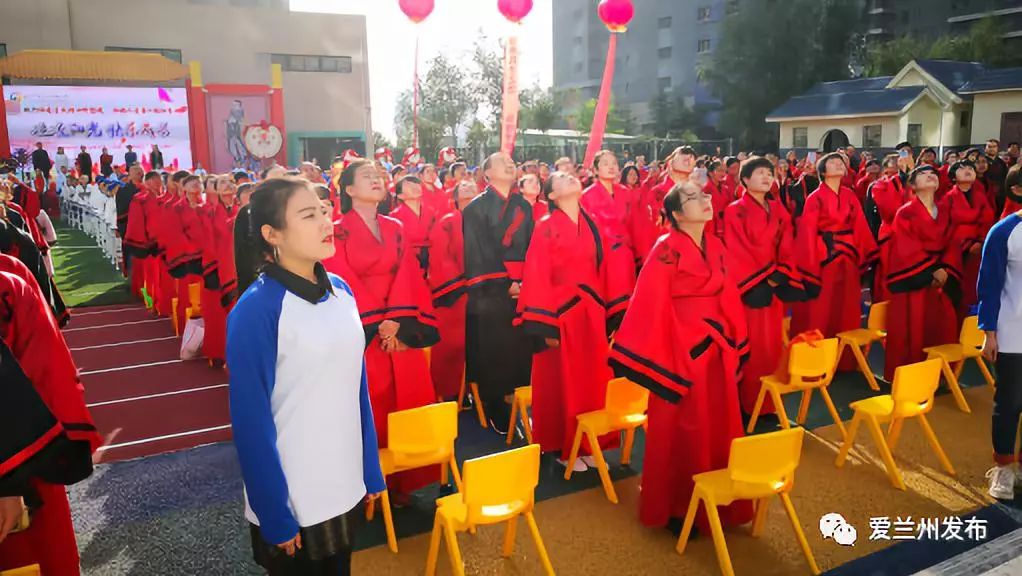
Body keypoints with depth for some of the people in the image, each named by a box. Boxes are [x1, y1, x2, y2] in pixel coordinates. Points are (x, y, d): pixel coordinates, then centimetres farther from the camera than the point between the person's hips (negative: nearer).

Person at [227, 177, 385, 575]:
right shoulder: (256, 310, -19)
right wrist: (275, 516, -14)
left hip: (346, 486, 6)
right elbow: (251, 421, -17)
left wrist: (371, 468, 8)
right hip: (292, 500, -6)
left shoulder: (340, 290, 0)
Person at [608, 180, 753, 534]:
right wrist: (653, 358, -17)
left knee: (718, 428, 15)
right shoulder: (667, 249, -14)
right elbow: (651, 304, -16)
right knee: (680, 431, 5)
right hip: (680, 351, -7)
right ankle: (675, 509, 23)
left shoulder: (715, 246, 8)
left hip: (716, 350, 7)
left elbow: (726, 296, 14)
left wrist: (732, 341, 13)